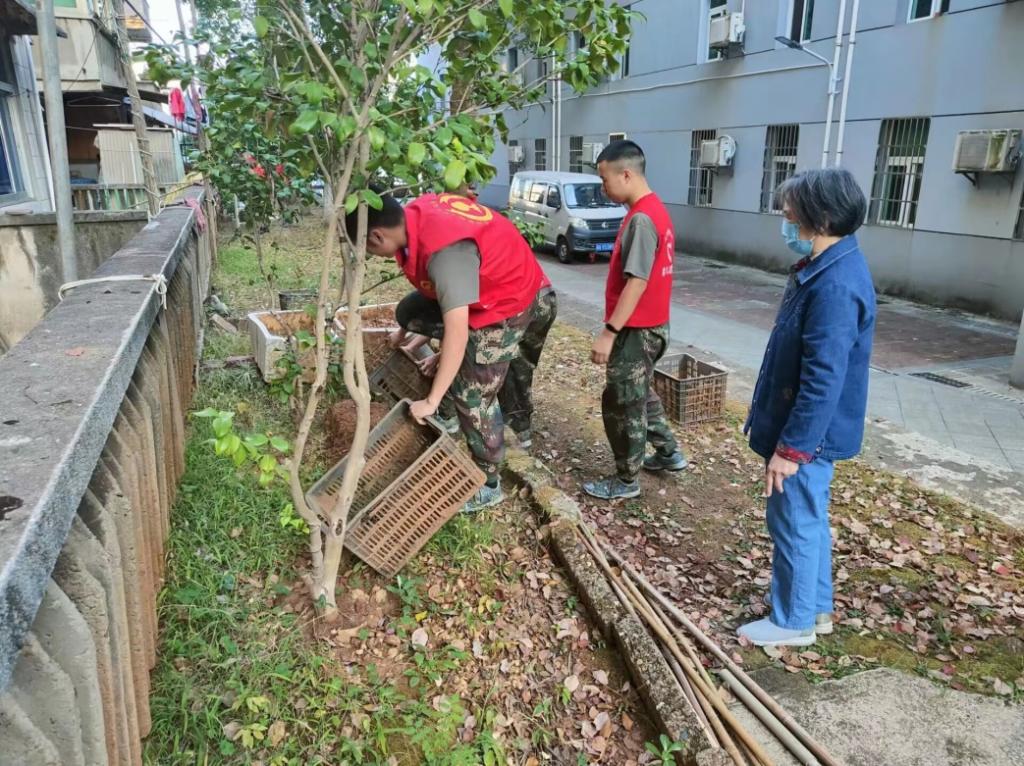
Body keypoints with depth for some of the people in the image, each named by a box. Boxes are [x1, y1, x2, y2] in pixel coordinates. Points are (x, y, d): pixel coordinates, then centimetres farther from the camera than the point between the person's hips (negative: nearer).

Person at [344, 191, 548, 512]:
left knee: (474, 397, -3)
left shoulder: (446, 251, -38)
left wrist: (431, 401, -36)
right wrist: (408, 331, 17)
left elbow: (458, 330, -41)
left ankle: (488, 485, 13)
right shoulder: (415, 213, -11)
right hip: (478, 283, 9)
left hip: (506, 301, -9)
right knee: (408, 312, 9)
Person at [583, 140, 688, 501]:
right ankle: (668, 453, 37)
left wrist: (609, 332, -24)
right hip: (651, 325, 10)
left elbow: (636, 282, -26)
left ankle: (626, 480, 16)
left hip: (636, 330, -10)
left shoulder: (641, 219, -22)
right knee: (640, 393, 25)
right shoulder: (655, 209, 10)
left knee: (621, 404, 2)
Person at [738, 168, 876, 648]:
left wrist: (790, 448, -22)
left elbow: (823, 382, -27)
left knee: (795, 526, 6)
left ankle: (793, 622, 24)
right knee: (809, 520, 21)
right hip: (806, 429, 10)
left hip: (806, 436, -10)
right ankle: (816, 607, 38)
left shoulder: (836, 286, -27)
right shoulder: (826, 267, 6)